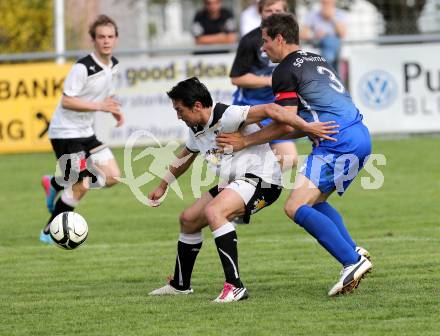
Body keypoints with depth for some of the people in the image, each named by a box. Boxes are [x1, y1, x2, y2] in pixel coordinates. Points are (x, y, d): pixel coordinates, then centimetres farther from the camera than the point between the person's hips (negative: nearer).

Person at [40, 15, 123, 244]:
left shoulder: (113, 65, 5)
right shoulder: (82, 68, -22)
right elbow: (67, 101, -24)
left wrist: (113, 109, 1)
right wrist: (99, 106, -29)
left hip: (85, 131, 9)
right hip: (65, 132, -9)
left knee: (112, 176, 4)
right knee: (82, 186, -12)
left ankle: (56, 184, 21)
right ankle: (49, 233, 5)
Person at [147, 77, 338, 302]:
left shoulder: (226, 116, -21)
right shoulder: (196, 130, 10)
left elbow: (269, 110, -31)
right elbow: (184, 159, 30)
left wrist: (306, 126, -37)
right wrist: (162, 187, 40)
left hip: (260, 177, -10)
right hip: (232, 182, 10)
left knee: (213, 212, -33)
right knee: (188, 219, 16)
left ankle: (234, 286, -36)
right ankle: (180, 284, 34)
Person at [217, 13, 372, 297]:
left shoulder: (286, 71, -5)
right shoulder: (316, 61, 24)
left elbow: (286, 123, -11)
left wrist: (246, 141, -2)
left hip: (338, 143, -10)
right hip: (361, 137, 10)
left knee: (296, 207, -11)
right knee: (314, 201, 22)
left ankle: (352, 261, -19)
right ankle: (354, 252, 5)